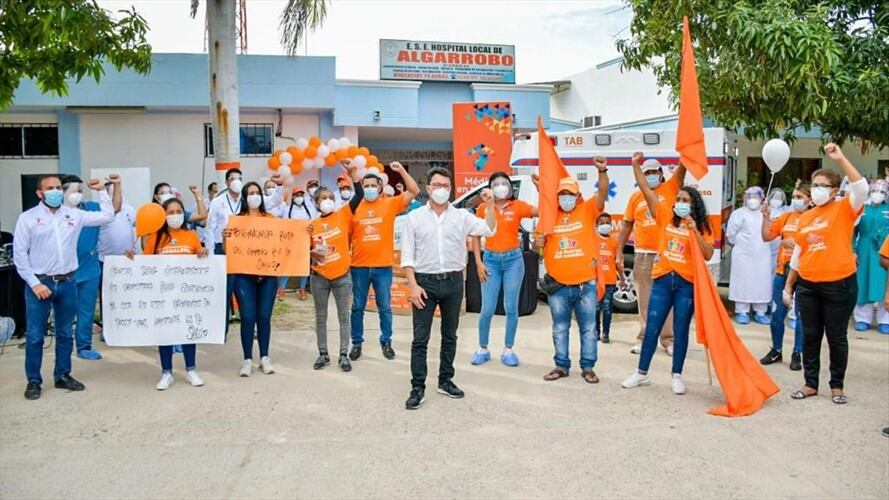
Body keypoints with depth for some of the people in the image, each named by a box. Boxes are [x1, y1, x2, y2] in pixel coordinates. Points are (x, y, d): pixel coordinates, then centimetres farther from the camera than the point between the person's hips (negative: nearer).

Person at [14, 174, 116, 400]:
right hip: (40, 283, -3)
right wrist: (35, 283, -11)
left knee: (65, 333, 12)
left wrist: (101, 191, 6)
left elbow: (107, 216, 10)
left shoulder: (74, 215, 6)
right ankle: (33, 381, 14)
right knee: (35, 335, 2)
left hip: (67, 282, 4)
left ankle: (63, 376, 25)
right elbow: (19, 255, -5)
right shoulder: (28, 218, -3)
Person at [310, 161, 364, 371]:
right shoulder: (313, 224, 3)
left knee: (344, 316, 5)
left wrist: (353, 171, -20)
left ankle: (344, 355, 13)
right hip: (319, 277, 2)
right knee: (320, 317, 9)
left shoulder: (343, 215, -1)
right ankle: (323, 354, 21)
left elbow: (360, 195, -13)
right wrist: (307, 238, -13)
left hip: (342, 276, -2)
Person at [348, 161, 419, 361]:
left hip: (383, 266, -1)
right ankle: (356, 343, 22)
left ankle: (386, 342, 23)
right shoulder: (355, 207, 2)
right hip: (359, 266, 1)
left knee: (384, 308, 9)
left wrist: (401, 170, -12)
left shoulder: (390, 204, 1)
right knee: (357, 308, 10)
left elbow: (414, 191, -5)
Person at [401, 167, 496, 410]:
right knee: (420, 338, -1)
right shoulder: (414, 217, 1)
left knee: (450, 336, 12)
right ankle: (418, 388, 5)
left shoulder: (462, 216, 4)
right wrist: (413, 285, -9)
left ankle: (446, 380, 25)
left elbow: (489, 230, -6)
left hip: (453, 281, 2)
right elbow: (407, 255, -1)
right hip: (425, 281, -2)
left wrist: (490, 205, -19)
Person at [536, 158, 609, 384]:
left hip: (586, 284, -2)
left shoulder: (587, 211, 0)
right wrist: (538, 243, -9)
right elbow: (541, 243, 14)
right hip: (558, 285, 2)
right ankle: (561, 366, 24)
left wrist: (602, 171, -30)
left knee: (588, 328, 8)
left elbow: (603, 193, -15)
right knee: (560, 329, 12)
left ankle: (588, 367, 19)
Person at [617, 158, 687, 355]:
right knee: (645, 298, 8)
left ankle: (668, 339, 12)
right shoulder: (636, 196, 8)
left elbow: (682, 168, -12)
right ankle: (644, 337, 16)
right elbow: (627, 225, 12)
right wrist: (619, 251, 8)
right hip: (643, 254, 2)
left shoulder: (670, 188, 3)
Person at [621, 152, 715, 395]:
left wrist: (694, 231, -18)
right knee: (651, 329, 5)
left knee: (680, 331, 6)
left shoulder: (701, 226, 2)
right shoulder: (666, 216, 5)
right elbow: (646, 190, 1)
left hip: (686, 283, -1)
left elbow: (708, 255, -10)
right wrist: (636, 165, -5)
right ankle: (642, 373, 17)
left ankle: (677, 376, 18)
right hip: (662, 280, 1)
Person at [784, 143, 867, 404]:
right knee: (810, 336, 10)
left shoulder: (844, 209, -2)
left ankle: (837, 386, 20)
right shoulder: (805, 217, 10)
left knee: (836, 337, 6)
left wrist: (841, 159, -25)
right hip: (807, 286, 4)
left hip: (839, 285, -4)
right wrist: (788, 286, 15)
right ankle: (810, 384, 21)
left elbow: (862, 188, -23)